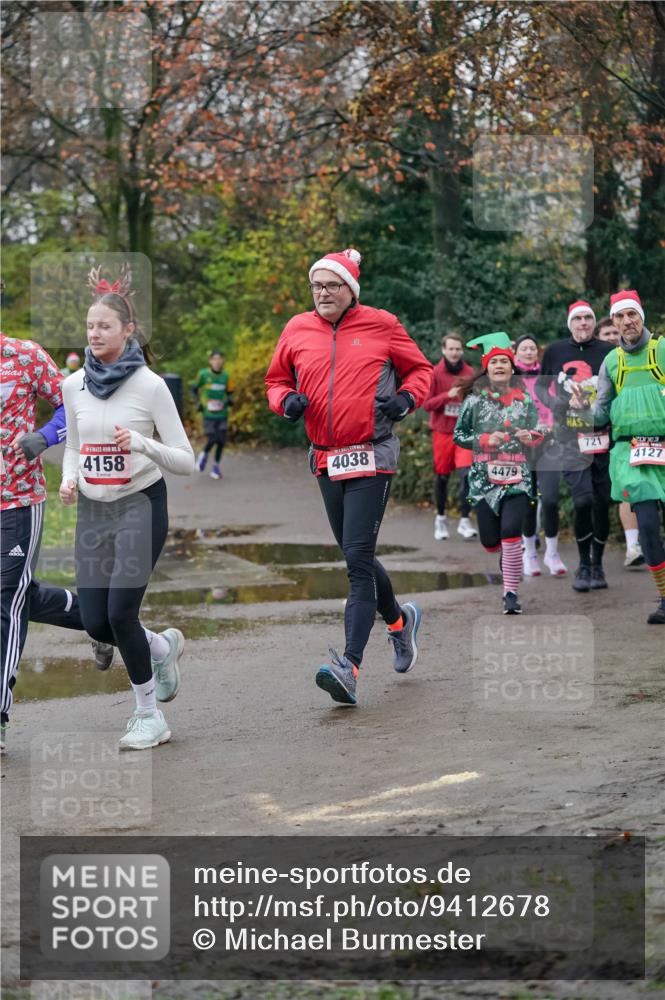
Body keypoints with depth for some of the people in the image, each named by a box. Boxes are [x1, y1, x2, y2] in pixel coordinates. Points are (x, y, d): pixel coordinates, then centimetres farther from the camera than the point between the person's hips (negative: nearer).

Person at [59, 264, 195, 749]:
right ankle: (163, 646, 35)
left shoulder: (150, 386, -11)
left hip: (140, 505, -5)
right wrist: (69, 478, -3)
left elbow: (185, 461, -10)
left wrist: (142, 443, -27)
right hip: (93, 511, 5)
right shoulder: (74, 385, 3)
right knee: (96, 622, 1)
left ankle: (150, 715, 3)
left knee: (121, 610, -16)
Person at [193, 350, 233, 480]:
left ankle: (216, 466, 18)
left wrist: (229, 400, -6)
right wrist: (199, 402, 0)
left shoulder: (225, 376, 1)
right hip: (209, 414, -2)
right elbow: (195, 389, 10)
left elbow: (229, 391, 14)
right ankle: (204, 455, 23)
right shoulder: (203, 374, -5)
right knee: (212, 440, -10)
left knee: (221, 441, 0)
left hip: (222, 414, 2)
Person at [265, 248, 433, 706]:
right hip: (327, 460, 5)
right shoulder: (297, 330, 7)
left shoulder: (381, 325, -1)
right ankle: (400, 619, 43)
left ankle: (350, 667, -20)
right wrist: (287, 401, -3)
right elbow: (277, 380, 19)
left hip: (372, 460, -5)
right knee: (357, 558, 15)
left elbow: (420, 368, 9)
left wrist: (407, 398, -10)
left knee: (358, 558, -14)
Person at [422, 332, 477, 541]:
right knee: (442, 476, 6)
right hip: (442, 431, -1)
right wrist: (447, 395, -19)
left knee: (466, 473, -13)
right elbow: (426, 403, -5)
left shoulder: (469, 373, 4)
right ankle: (440, 518, 23)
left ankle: (465, 520, -9)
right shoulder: (435, 373, -2)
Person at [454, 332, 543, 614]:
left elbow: (538, 436, 13)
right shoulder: (475, 400, 3)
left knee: (511, 532, -17)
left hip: (516, 476, 0)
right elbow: (458, 435, 6)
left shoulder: (524, 399, 7)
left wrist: (530, 437, -10)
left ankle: (511, 593, -8)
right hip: (484, 477, 0)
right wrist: (485, 440, -10)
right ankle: (507, 557, 36)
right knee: (490, 541, -1)